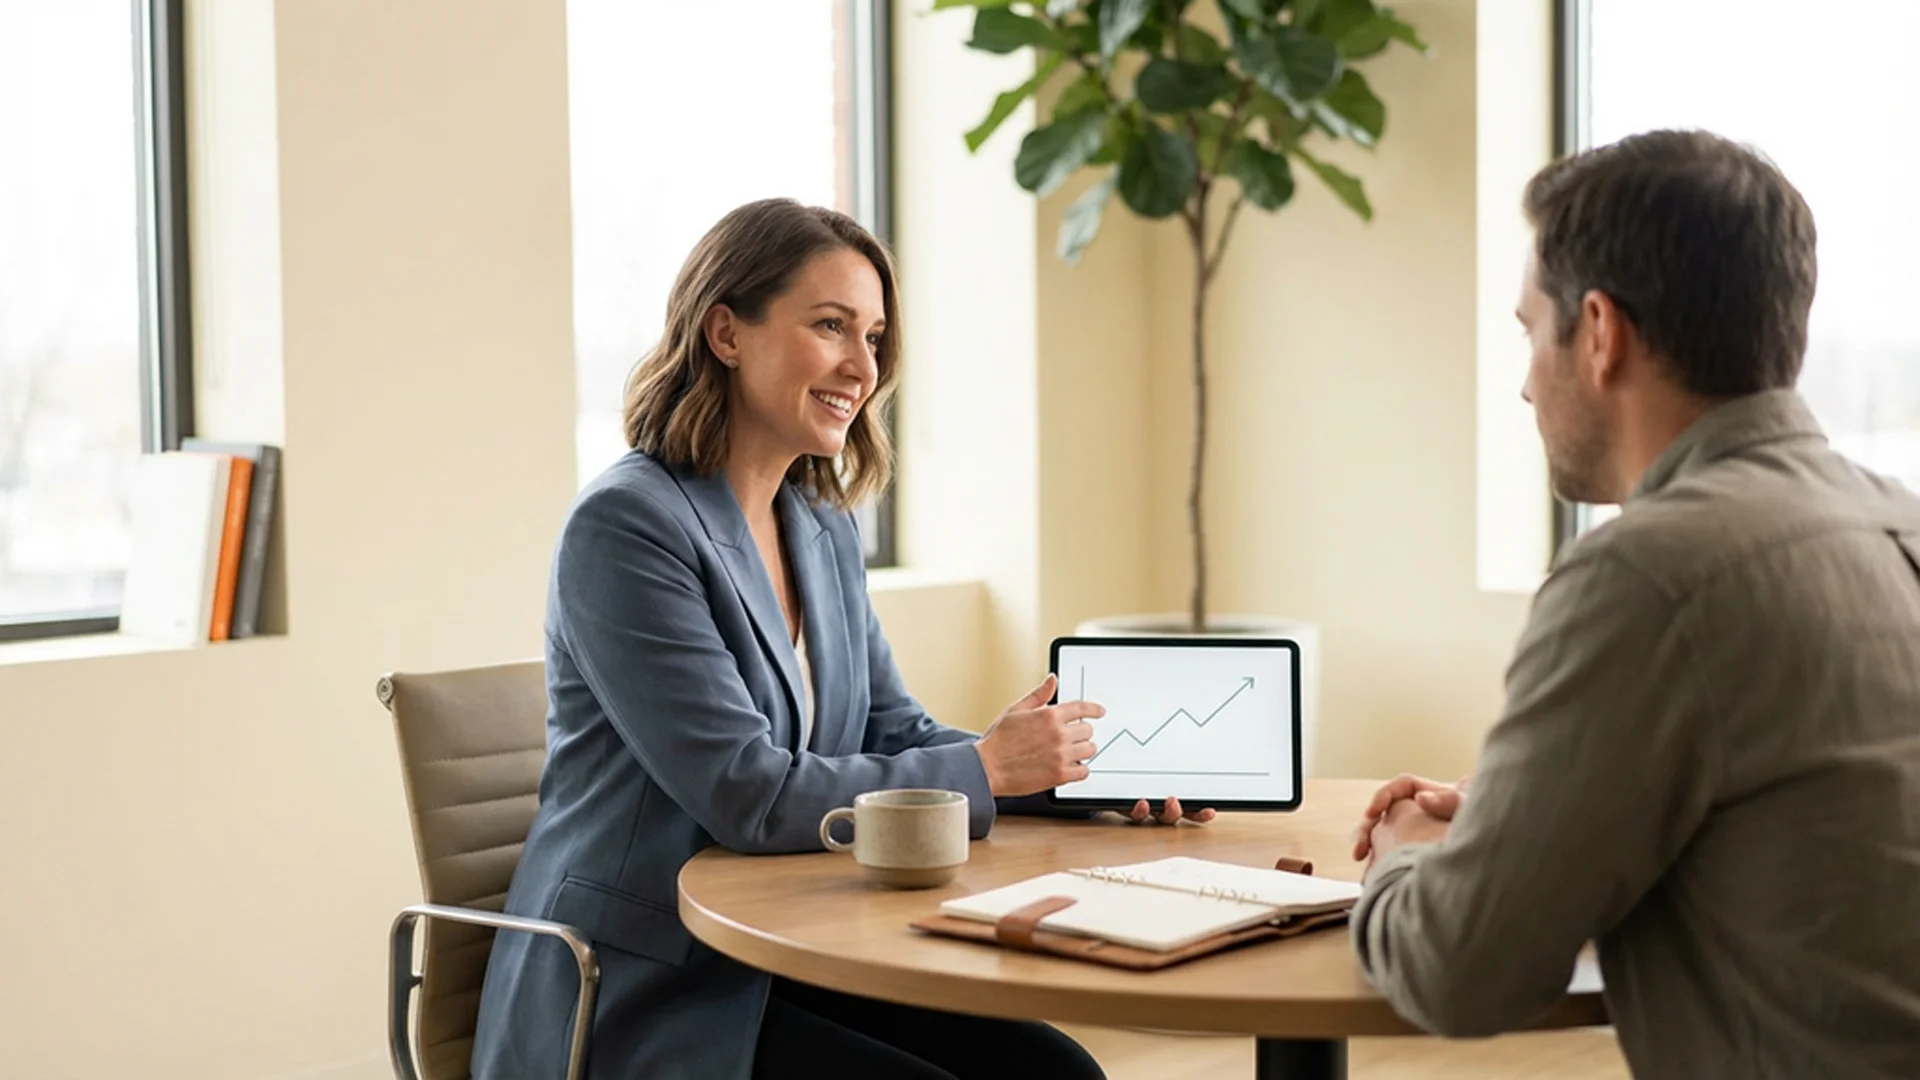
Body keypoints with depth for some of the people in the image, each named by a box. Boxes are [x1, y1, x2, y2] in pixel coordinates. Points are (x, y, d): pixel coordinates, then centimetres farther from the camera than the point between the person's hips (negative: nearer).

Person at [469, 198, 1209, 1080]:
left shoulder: (824, 527, 9)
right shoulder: (623, 527, -16)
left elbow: (894, 733, 14)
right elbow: (750, 796, -21)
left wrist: (1079, 772, -2)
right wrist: (984, 767, -15)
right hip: (641, 1001, -7)